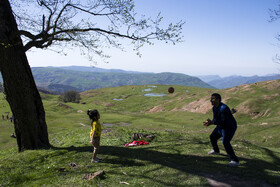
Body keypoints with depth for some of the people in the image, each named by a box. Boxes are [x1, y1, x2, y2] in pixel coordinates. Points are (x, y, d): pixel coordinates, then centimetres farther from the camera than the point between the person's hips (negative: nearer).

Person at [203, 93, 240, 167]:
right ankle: (216, 151, 48)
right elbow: (215, 119, 5)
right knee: (212, 137, 20)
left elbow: (224, 121, -33)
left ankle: (235, 161, -18)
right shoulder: (214, 108, 0)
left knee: (225, 142, -25)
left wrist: (212, 122, -38)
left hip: (230, 127, -10)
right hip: (221, 126, 10)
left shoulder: (223, 108, -30)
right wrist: (210, 123, -15)